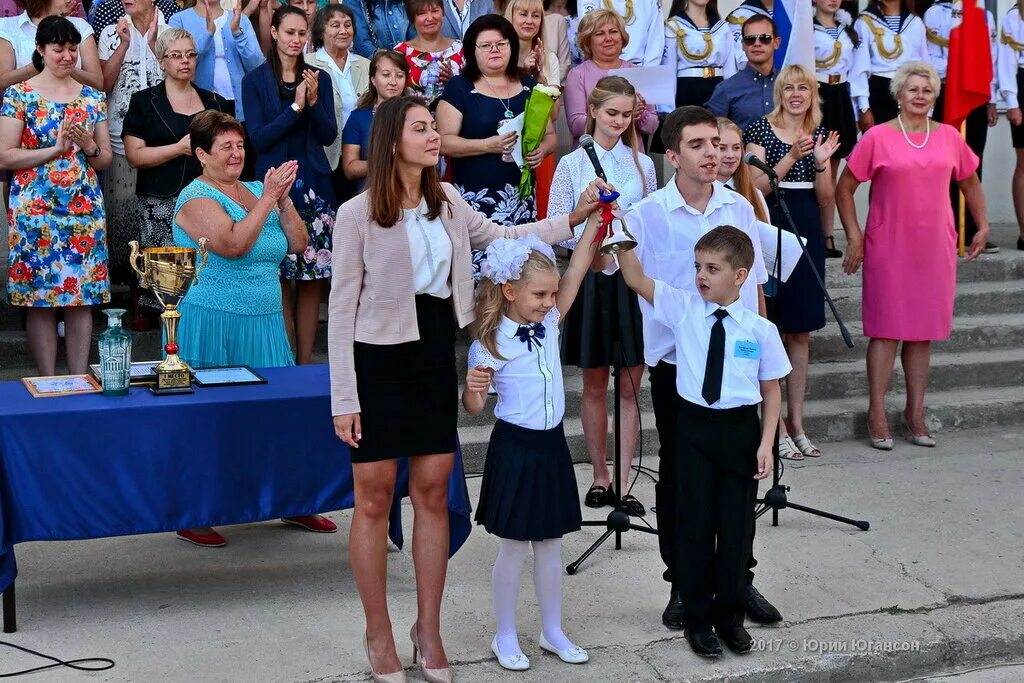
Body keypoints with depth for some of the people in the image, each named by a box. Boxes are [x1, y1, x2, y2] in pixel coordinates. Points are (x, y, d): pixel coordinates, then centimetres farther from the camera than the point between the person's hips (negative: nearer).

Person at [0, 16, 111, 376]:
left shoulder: (92, 97, 10)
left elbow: (106, 159, 12)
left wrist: (88, 146, -9)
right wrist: (56, 148, -15)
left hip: (84, 210, 3)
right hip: (34, 210, -3)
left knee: (82, 297, 3)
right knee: (40, 298, -1)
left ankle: (80, 380, 9)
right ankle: (48, 381, 6)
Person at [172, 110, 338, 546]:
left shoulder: (256, 190, 12)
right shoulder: (196, 199, -8)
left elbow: (297, 244, 8)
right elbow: (233, 244, -24)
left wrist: (284, 199, -5)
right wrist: (267, 198, -19)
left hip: (265, 323, 6)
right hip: (213, 326, -6)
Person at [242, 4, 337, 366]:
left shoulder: (319, 78, 10)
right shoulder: (255, 81, 2)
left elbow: (329, 136, 5)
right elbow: (257, 138, -6)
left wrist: (313, 101, -11)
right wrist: (295, 107, -14)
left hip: (314, 186, 3)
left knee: (312, 281, 3)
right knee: (278, 279, -4)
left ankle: (305, 363, 10)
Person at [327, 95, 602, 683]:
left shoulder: (447, 201, 4)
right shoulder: (358, 214, -10)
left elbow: (502, 238, 15)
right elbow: (342, 309, -9)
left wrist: (573, 218, 3)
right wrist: (344, 399, -11)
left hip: (436, 355, 5)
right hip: (380, 359, -5)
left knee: (434, 493, 9)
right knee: (375, 499, 4)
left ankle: (429, 628, 23)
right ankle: (379, 634, 19)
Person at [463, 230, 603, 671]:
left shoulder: (549, 323, 1)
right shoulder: (490, 344, -14)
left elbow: (576, 272, -3)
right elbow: (475, 408, -10)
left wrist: (593, 219, -8)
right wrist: (472, 388, -33)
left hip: (552, 444, 5)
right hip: (514, 448, -5)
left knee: (550, 544, 14)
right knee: (513, 547, 5)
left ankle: (552, 631, 27)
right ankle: (505, 637, 19)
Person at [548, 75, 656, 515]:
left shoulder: (642, 164, 8)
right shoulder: (572, 164, 1)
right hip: (592, 277, -1)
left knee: (631, 386, 2)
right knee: (595, 386, 8)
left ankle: (624, 481, 7)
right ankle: (599, 478, 19)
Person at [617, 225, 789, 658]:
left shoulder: (759, 329, -5)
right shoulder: (682, 307, -2)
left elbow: (771, 389, 0)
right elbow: (636, 279, -8)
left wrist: (766, 443, -5)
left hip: (741, 429, -1)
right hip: (695, 427, 1)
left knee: (736, 525, 8)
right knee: (696, 523, 7)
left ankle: (730, 615, 26)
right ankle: (697, 618, 21)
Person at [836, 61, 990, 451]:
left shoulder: (949, 137, 6)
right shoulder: (878, 138, -4)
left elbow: (970, 183, 20)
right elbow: (844, 188, -1)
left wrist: (982, 227, 15)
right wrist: (854, 236, -6)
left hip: (935, 247, 3)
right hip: (888, 248, -3)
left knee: (923, 331, 8)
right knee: (886, 329, -1)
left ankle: (915, 413, 16)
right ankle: (877, 415, 5)